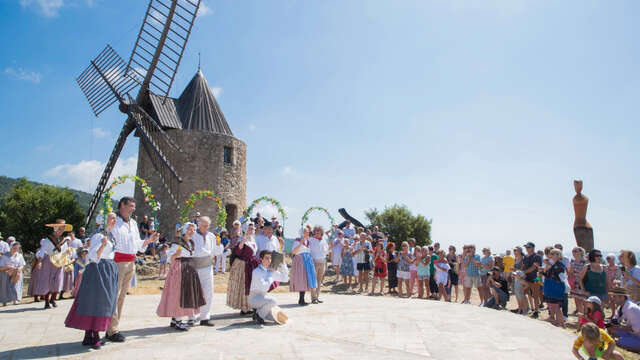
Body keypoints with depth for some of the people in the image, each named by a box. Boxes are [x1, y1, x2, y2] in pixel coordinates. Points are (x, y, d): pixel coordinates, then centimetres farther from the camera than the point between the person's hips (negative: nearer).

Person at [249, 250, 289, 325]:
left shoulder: (271, 270, 3)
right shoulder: (256, 271, -17)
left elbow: (284, 278, 5)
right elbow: (264, 286, -26)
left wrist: (283, 263, -1)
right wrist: (271, 274, -16)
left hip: (264, 297, 6)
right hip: (254, 298, -6)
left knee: (280, 318, -6)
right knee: (273, 301, -35)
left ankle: (260, 311, 14)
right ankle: (257, 315, -9)